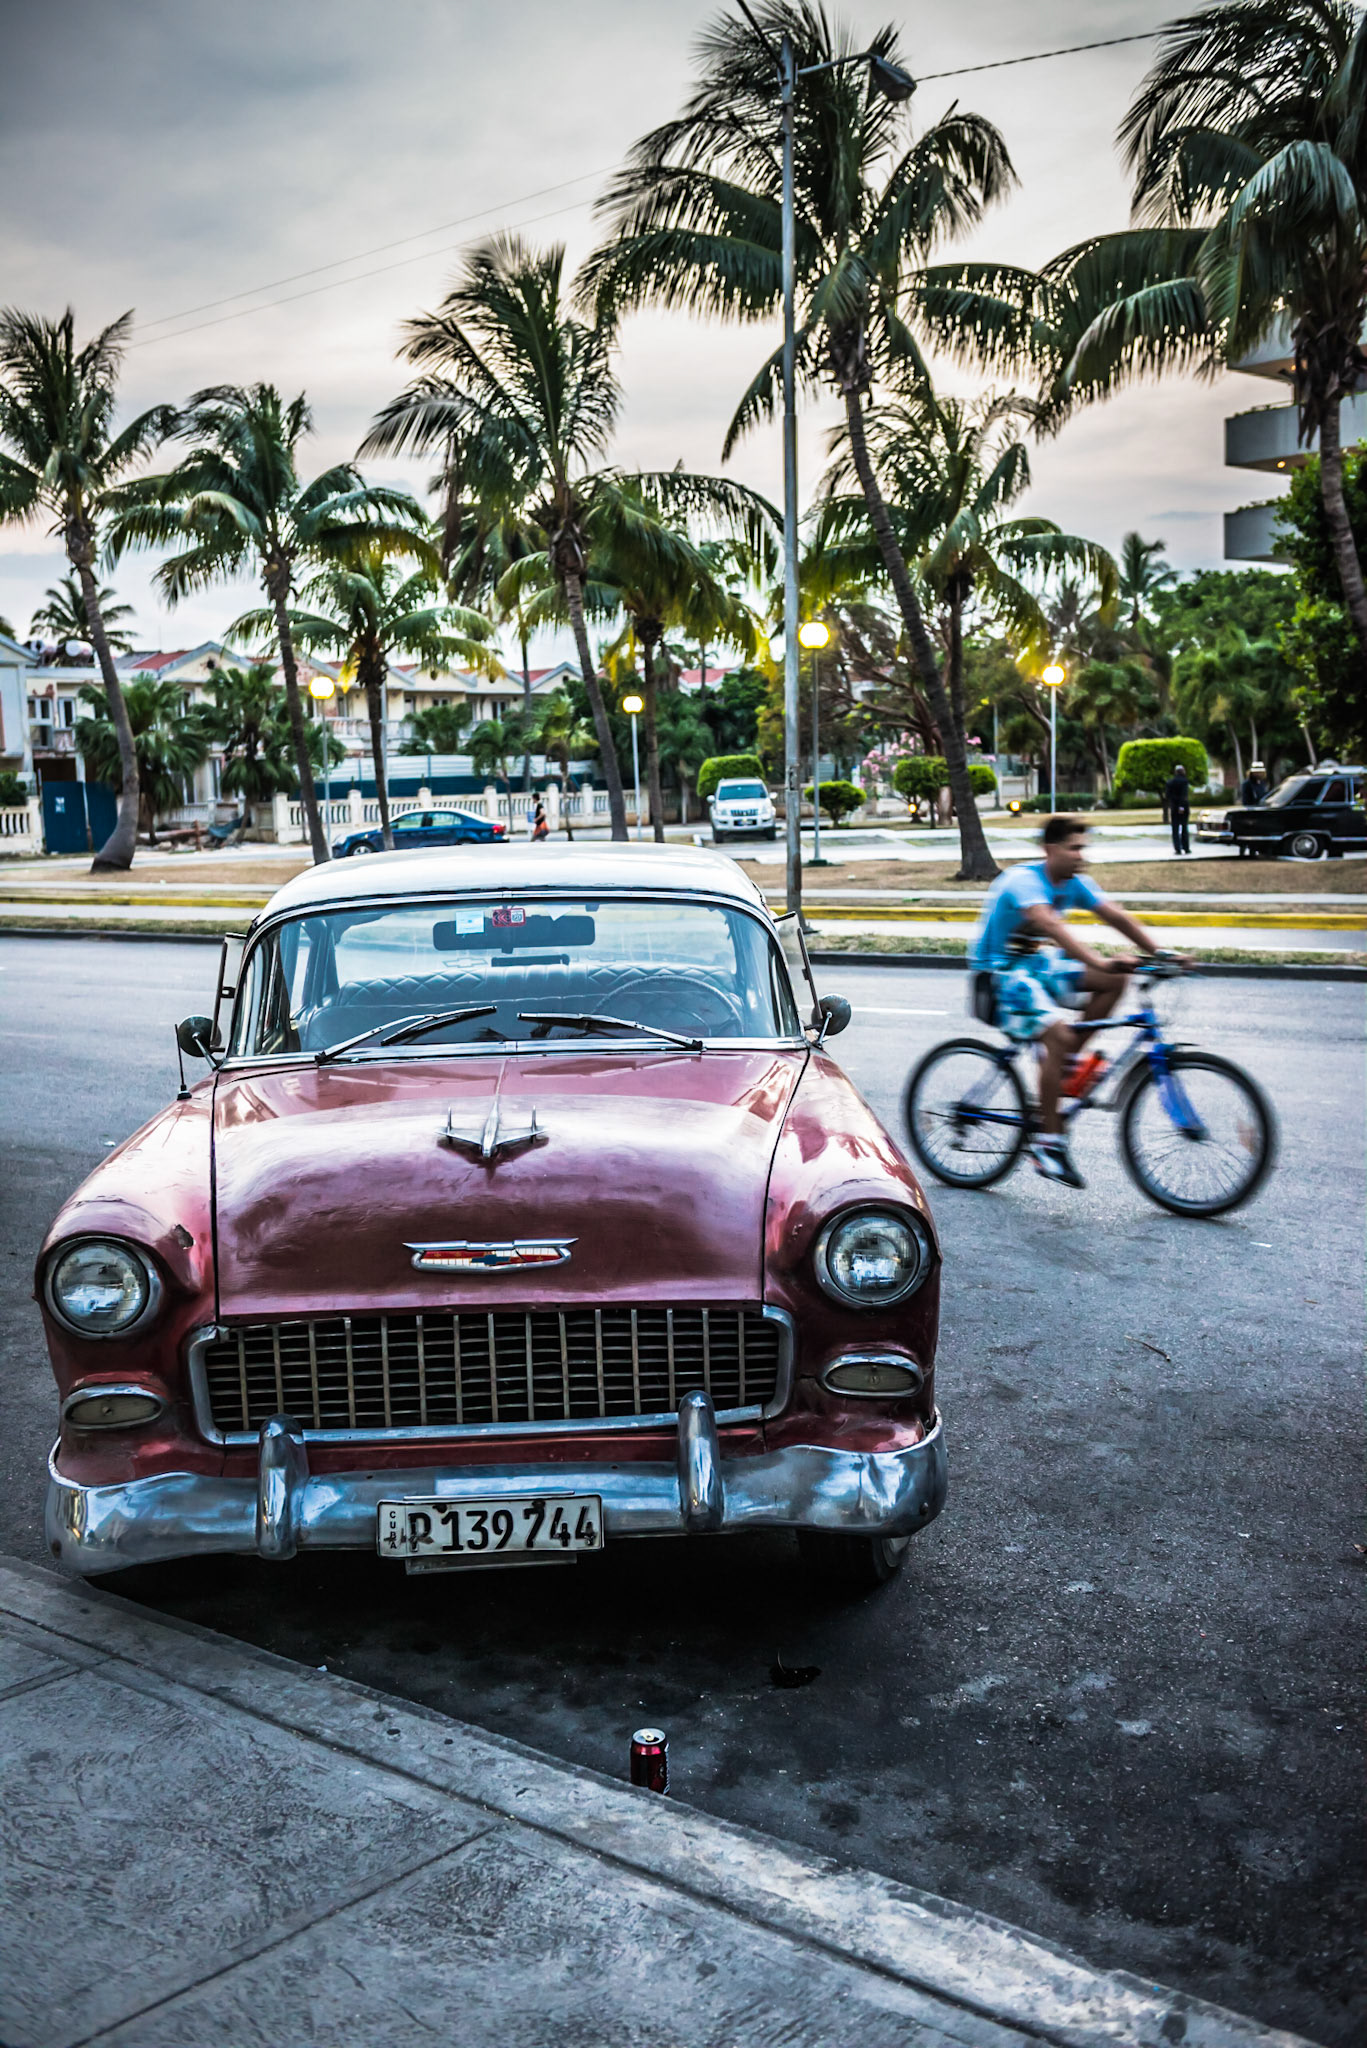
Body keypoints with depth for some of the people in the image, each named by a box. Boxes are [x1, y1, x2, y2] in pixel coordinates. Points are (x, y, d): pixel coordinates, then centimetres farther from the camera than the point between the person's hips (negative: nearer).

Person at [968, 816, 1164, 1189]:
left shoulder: (1075, 883, 0)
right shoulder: (1023, 880, -24)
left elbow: (1116, 916, -2)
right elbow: (1052, 926, -39)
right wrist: (1100, 963, -50)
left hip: (1038, 964, 8)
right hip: (1001, 974, -8)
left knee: (1115, 980, -9)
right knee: (1058, 1034, -28)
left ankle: (1068, 1060, 0)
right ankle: (1047, 1142, -21)